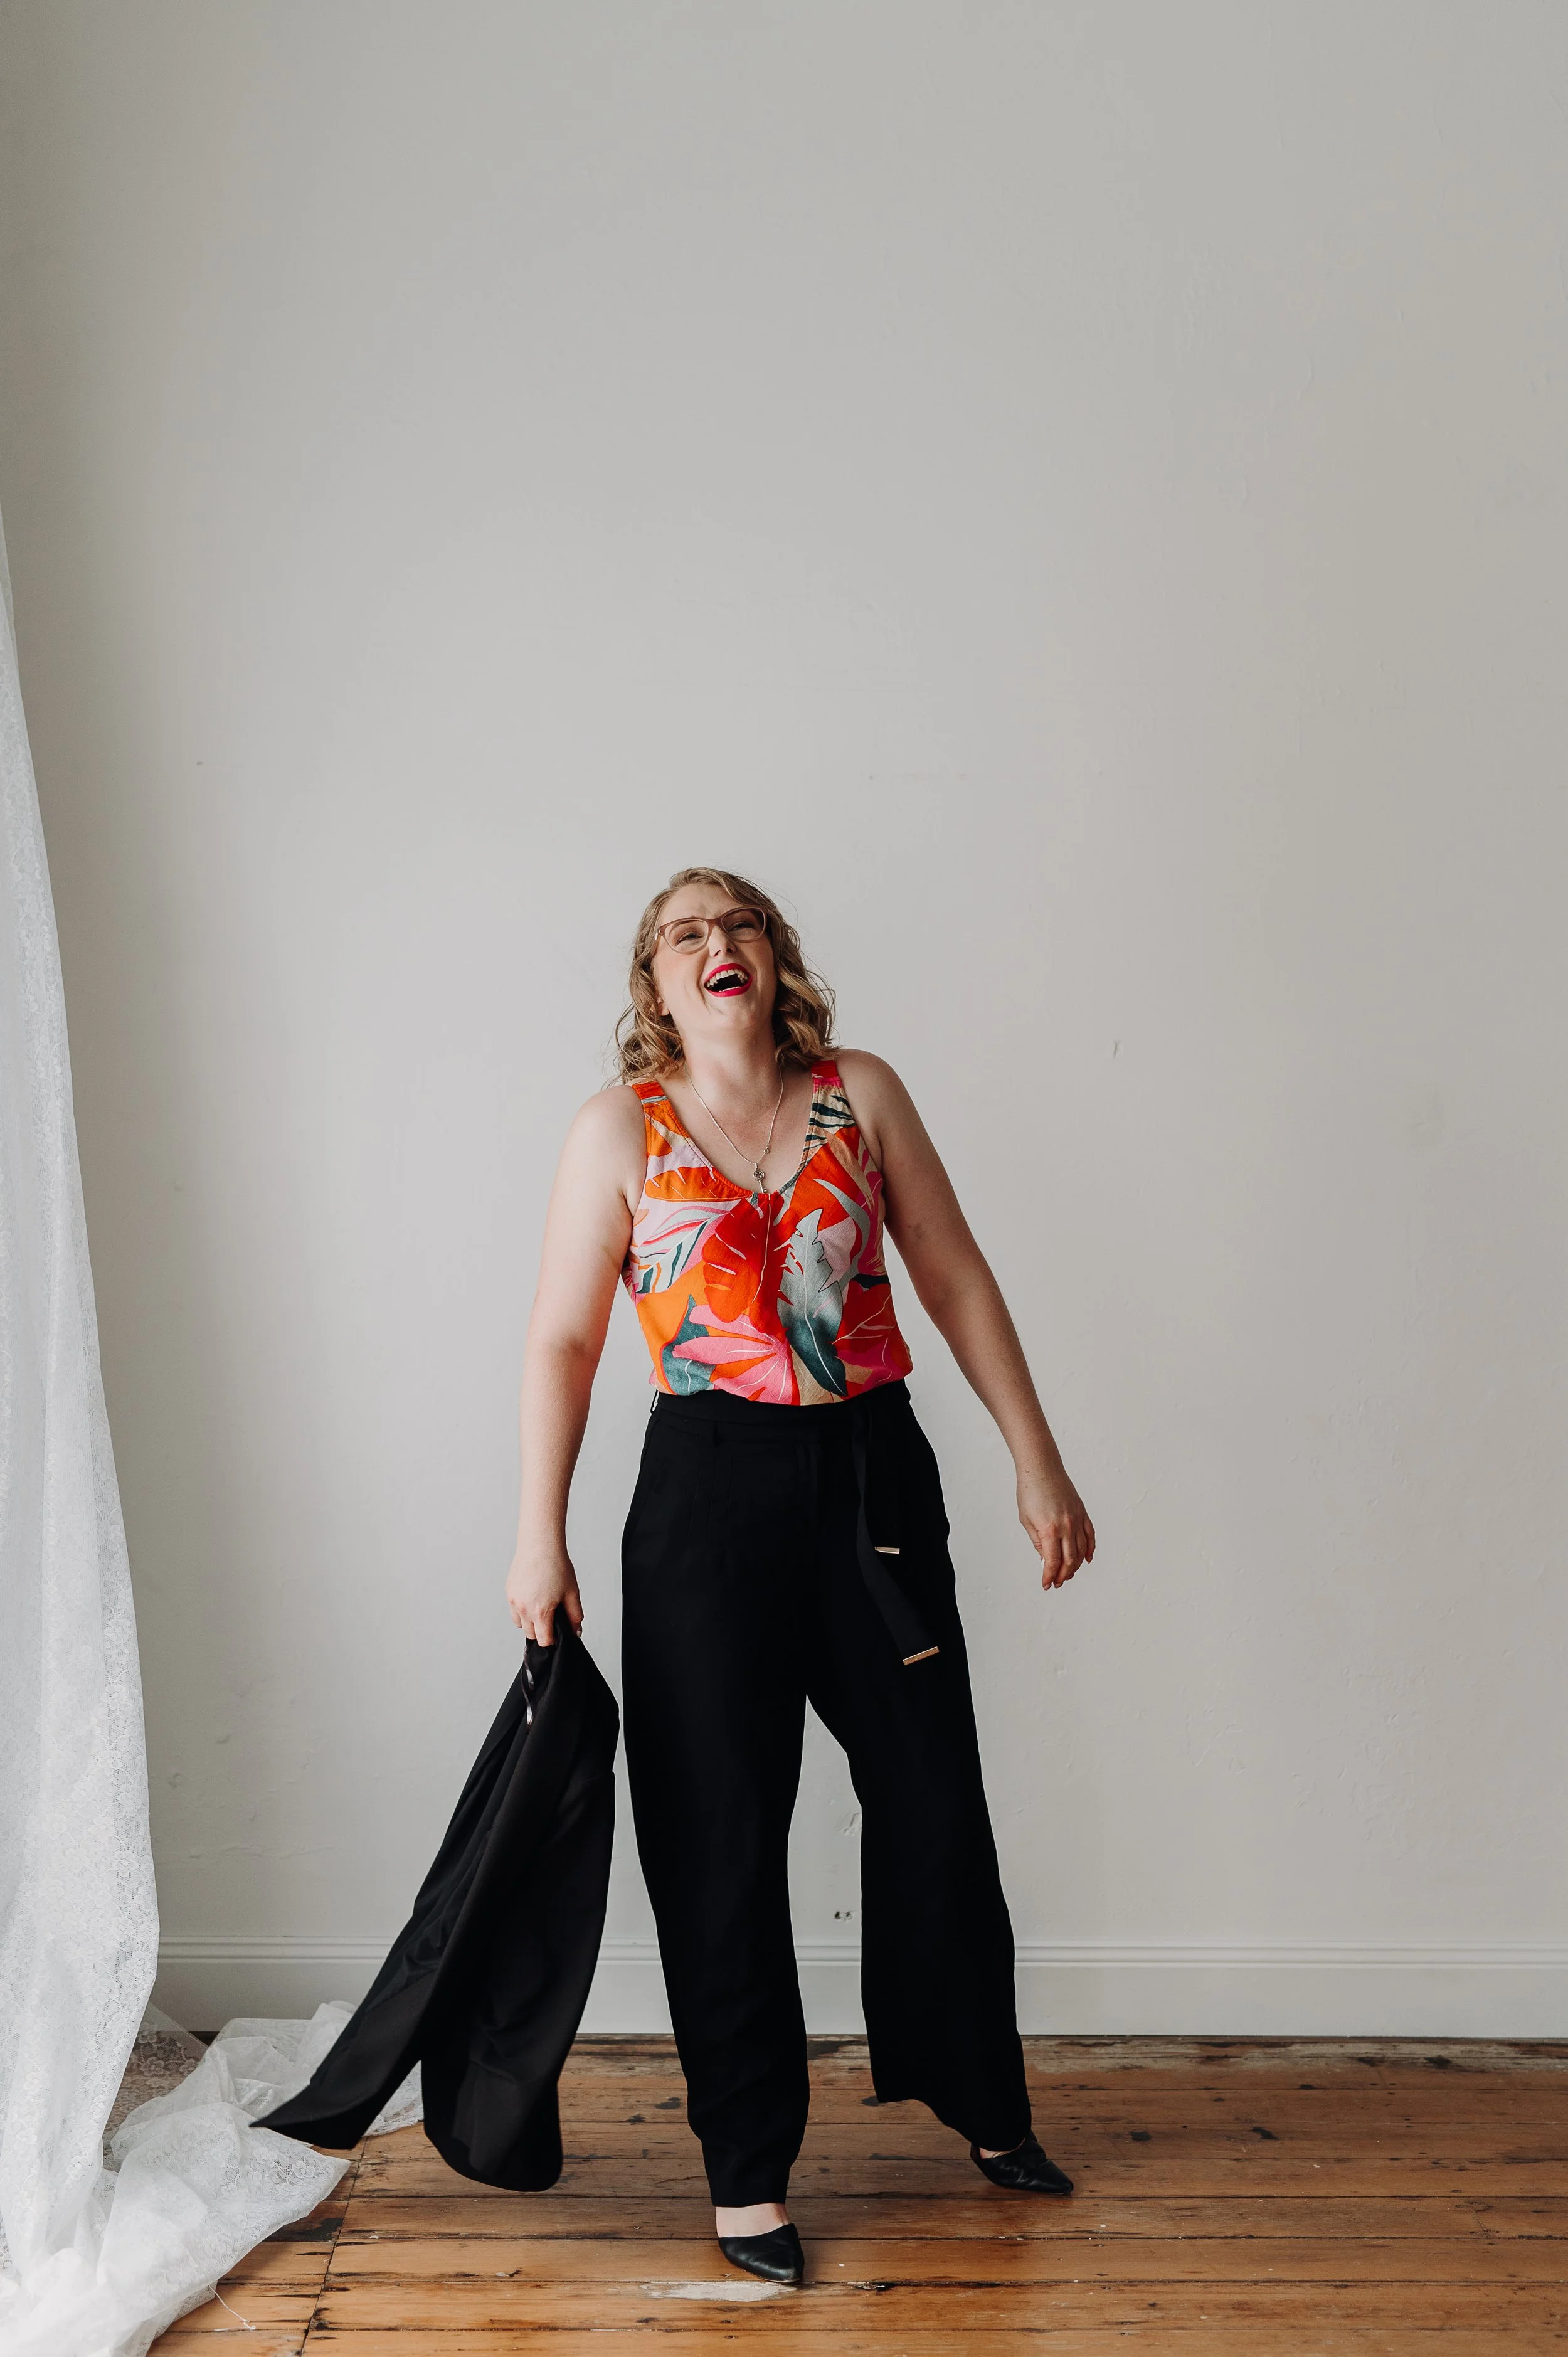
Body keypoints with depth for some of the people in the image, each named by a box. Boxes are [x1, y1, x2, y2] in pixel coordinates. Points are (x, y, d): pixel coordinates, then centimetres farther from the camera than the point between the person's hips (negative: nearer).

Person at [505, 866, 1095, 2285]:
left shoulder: (862, 1095, 4)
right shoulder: (622, 1130, -1)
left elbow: (956, 1279, 6)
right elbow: (563, 1338, 0)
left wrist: (1038, 1462, 3)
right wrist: (540, 1538, -4)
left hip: (875, 1475, 2)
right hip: (711, 1489, -2)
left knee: (934, 1798, 12)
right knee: (720, 1834, 3)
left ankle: (978, 2097, 36)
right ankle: (748, 2167, 20)